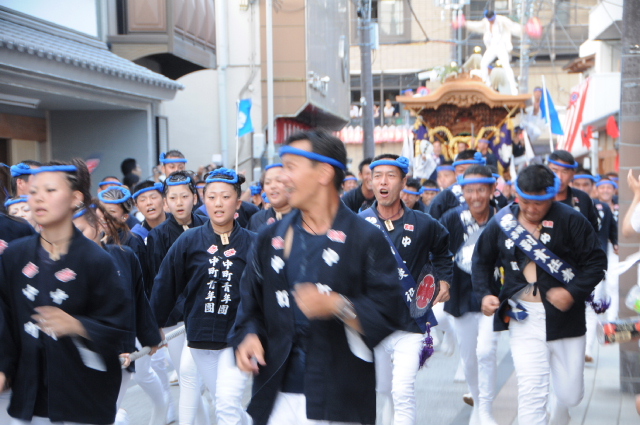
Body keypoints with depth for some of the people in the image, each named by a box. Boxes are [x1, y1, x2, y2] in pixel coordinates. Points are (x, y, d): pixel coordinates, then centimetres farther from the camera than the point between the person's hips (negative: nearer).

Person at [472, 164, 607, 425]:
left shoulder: (570, 220, -8)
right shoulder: (501, 222, 0)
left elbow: (596, 261, -6)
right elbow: (481, 260, 15)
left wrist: (573, 292, -20)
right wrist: (485, 293, 0)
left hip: (565, 318, 0)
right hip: (523, 318, 0)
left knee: (571, 394, 11)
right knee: (531, 393, -10)